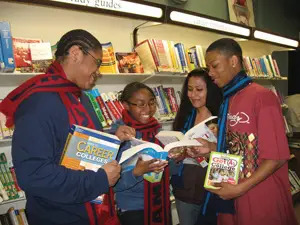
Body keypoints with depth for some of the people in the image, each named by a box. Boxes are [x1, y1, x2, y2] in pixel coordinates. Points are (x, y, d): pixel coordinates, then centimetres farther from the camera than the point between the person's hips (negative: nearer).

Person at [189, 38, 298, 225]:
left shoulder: (262, 96, -16)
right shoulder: (228, 101, 6)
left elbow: (277, 156, -17)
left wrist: (240, 188, -19)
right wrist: (211, 148, -1)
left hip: (263, 198, -7)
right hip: (232, 194, 7)